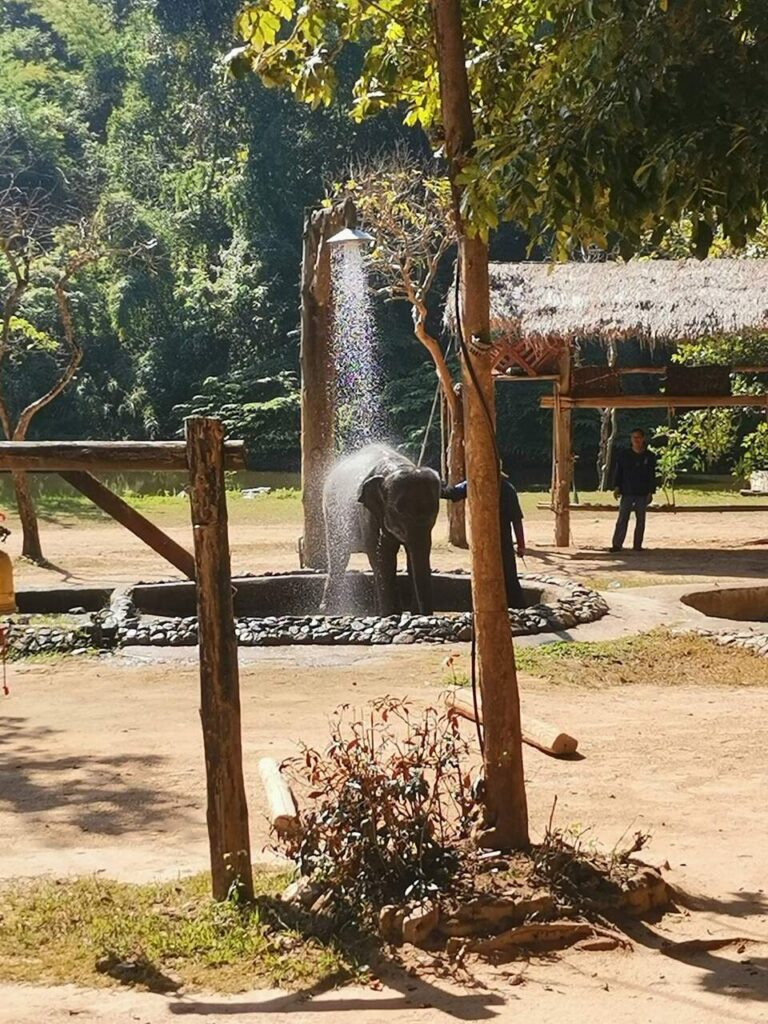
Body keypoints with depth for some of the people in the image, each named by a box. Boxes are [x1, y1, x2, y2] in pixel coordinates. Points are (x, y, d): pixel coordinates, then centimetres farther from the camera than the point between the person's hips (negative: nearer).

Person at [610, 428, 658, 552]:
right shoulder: (624, 455, 3)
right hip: (627, 493, -1)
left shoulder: (649, 456, 3)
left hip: (642, 494, 1)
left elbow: (652, 476, 5)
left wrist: (650, 492, -1)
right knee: (622, 519, -5)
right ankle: (617, 544, -4)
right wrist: (616, 487, -3)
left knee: (640, 520, 6)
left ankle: (638, 545, 12)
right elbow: (617, 472, 6)